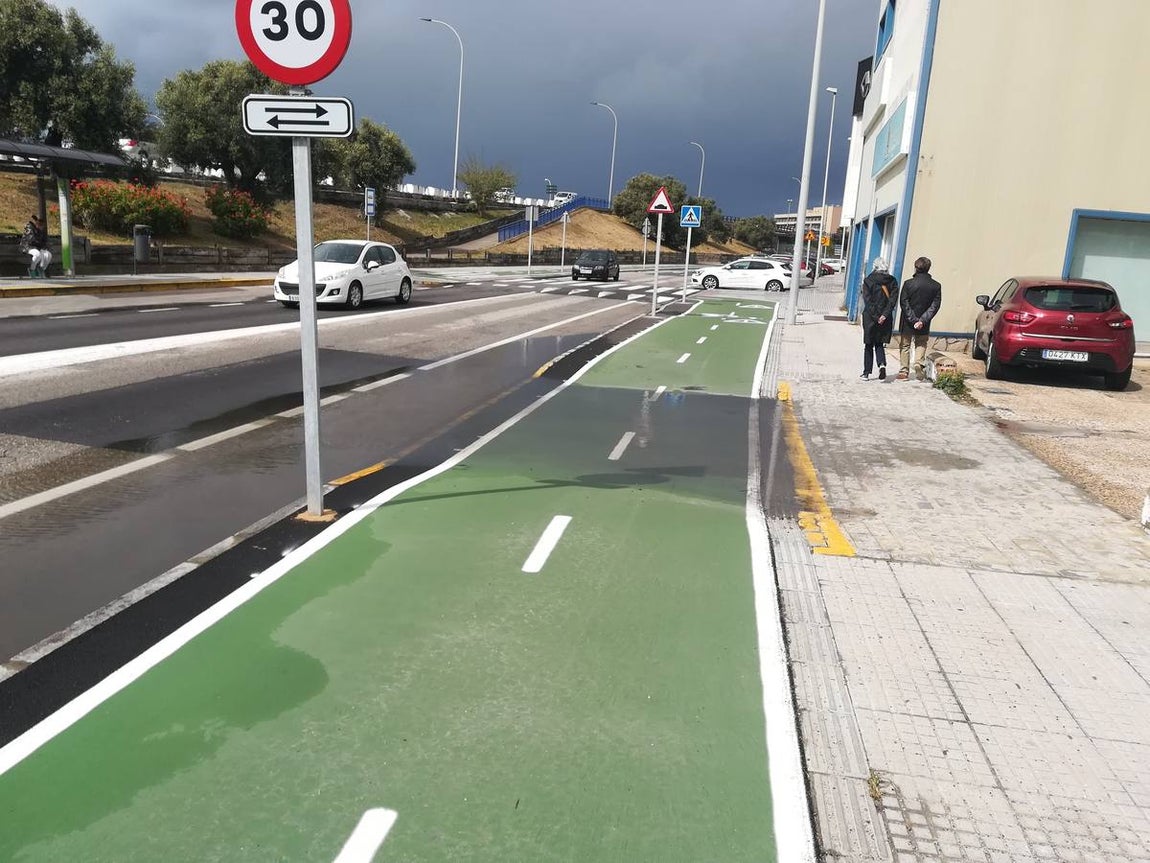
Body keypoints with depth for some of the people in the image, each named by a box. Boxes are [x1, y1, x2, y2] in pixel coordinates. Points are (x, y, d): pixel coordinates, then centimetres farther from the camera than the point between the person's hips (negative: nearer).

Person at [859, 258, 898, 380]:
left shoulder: (868, 281, -6)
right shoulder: (892, 281, 2)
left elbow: (868, 300, -13)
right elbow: (893, 299, -6)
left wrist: (875, 317, -12)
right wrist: (885, 315, -11)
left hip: (870, 318, -2)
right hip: (886, 319, 2)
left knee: (869, 345, 9)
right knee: (879, 344, 15)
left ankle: (866, 372, 12)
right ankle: (882, 364, -10)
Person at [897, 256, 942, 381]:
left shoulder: (909, 283, -11)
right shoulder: (936, 286, -3)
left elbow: (904, 303, -14)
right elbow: (935, 305, -8)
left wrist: (913, 320, -14)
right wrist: (923, 320, -14)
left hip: (907, 324, -2)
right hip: (924, 325, 2)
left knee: (905, 346, 12)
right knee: (921, 345, 19)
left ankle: (904, 371, 13)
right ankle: (919, 363, -5)